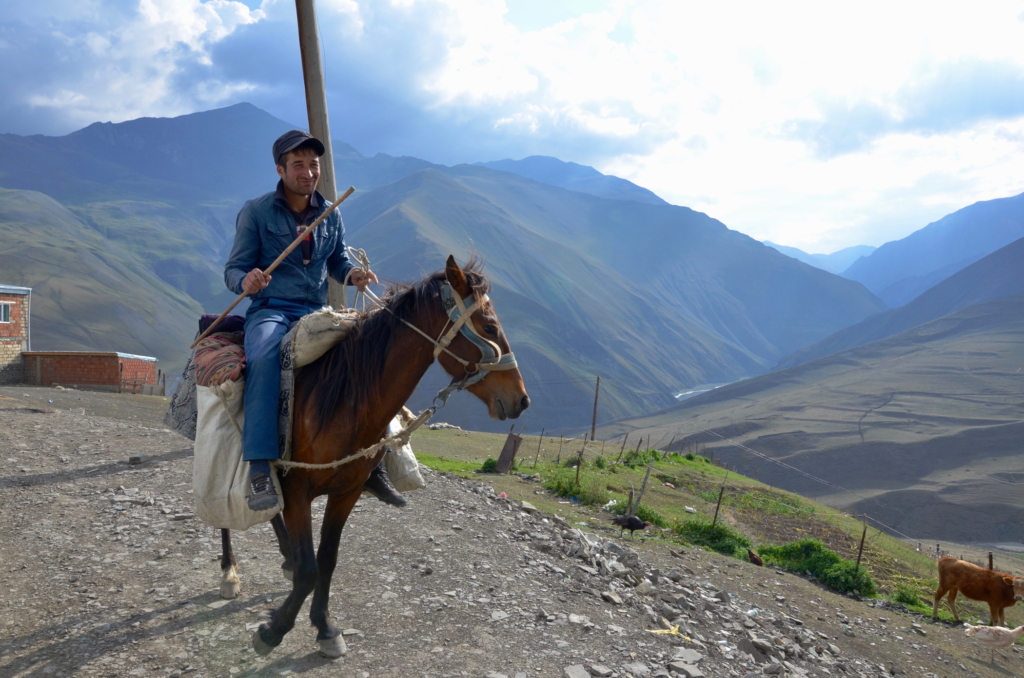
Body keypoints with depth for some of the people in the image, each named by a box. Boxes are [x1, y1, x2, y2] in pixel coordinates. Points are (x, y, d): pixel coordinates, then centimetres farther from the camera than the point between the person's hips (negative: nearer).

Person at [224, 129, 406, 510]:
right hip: (270, 310, -4)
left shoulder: (331, 215, 11)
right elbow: (233, 269, 0)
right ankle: (260, 472, -39)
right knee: (264, 358, -37)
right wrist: (245, 281, -24)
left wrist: (353, 275, -1)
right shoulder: (256, 212, 0)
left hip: (317, 312, 4)